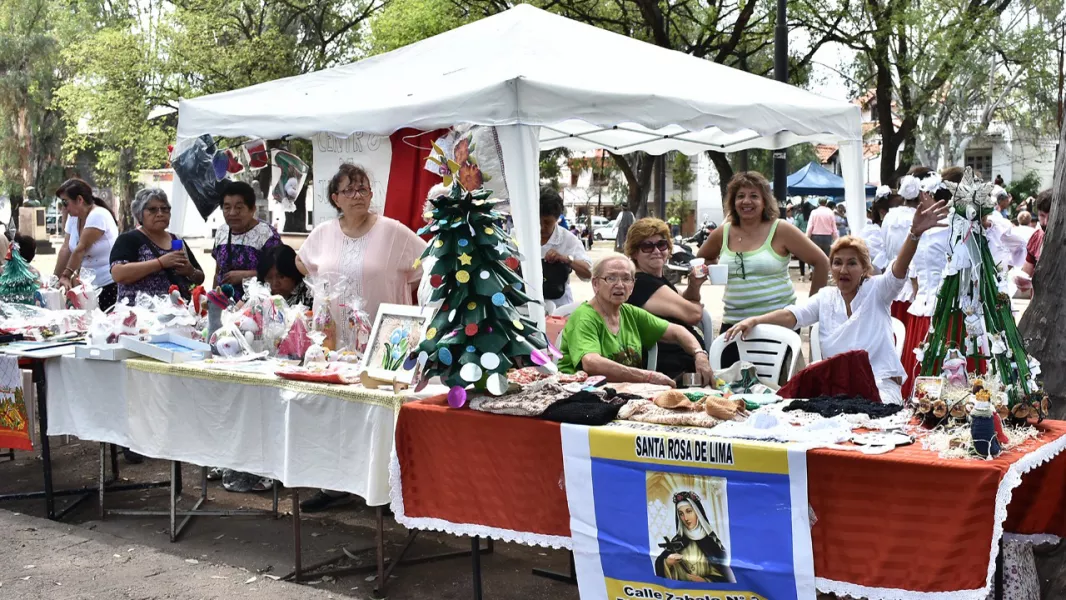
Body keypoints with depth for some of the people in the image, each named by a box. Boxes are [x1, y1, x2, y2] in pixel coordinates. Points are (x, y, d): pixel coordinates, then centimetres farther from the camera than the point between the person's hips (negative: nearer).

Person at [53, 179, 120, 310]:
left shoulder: (98, 215, -17)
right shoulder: (73, 217, 8)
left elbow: (80, 249, -18)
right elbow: (65, 249, 6)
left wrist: (65, 276, -17)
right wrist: (55, 279, 2)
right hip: (90, 285, 7)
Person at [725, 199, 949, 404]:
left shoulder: (875, 290, 3)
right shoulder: (825, 297, 12)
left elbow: (898, 270, -16)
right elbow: (793, 314, -1)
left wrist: (915, 233, -36)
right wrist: (754, 320, -19)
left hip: (881, 384, -3)